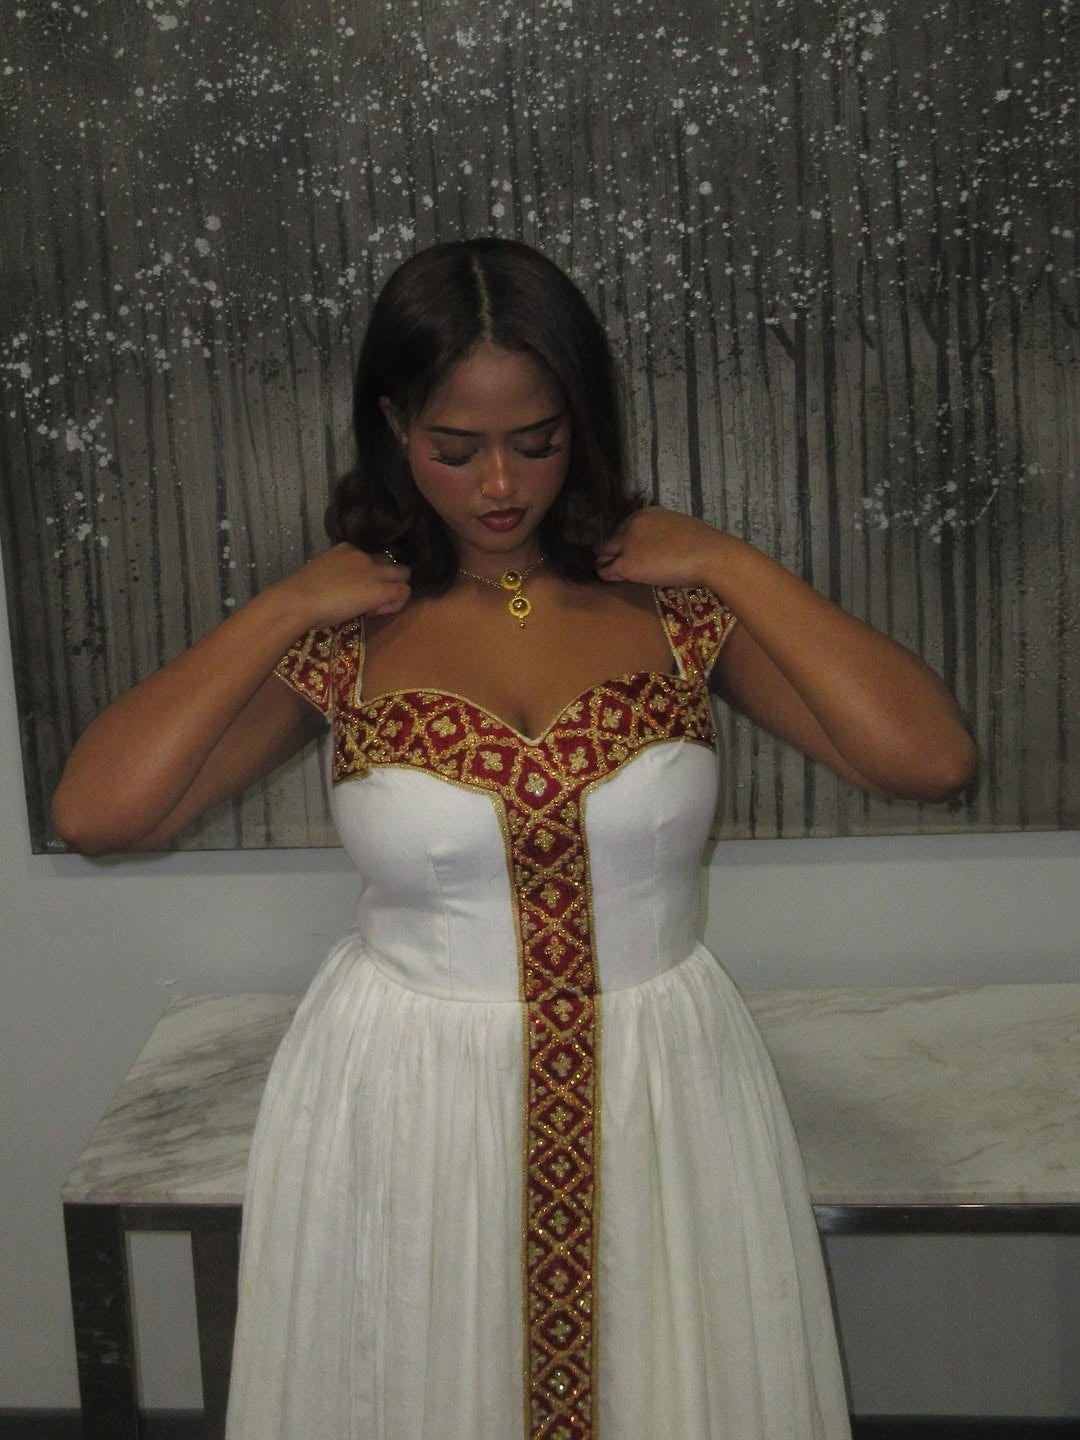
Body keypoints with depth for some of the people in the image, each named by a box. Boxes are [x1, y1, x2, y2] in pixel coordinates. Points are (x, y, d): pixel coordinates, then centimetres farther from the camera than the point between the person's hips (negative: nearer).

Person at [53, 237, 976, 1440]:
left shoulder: (676, 602, -5)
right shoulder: (343, 635, -6)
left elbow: (930, 761, -16)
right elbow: (94, 812, -17)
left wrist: (733, 568, -15)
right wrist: (281, 609, -15)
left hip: (660, 1098, 1)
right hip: (406, 1109, 0)